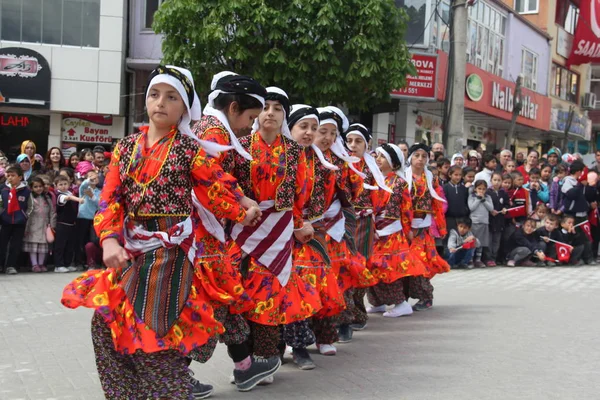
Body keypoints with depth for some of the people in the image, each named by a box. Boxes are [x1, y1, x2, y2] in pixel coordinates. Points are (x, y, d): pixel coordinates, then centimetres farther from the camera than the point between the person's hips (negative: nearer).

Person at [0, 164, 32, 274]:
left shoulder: (26, 191, -5)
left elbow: (30, 207, 5)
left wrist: (25, 217, 0)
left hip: (20, 222, -1)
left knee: (16, 245, 4)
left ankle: (11, 266, 14)